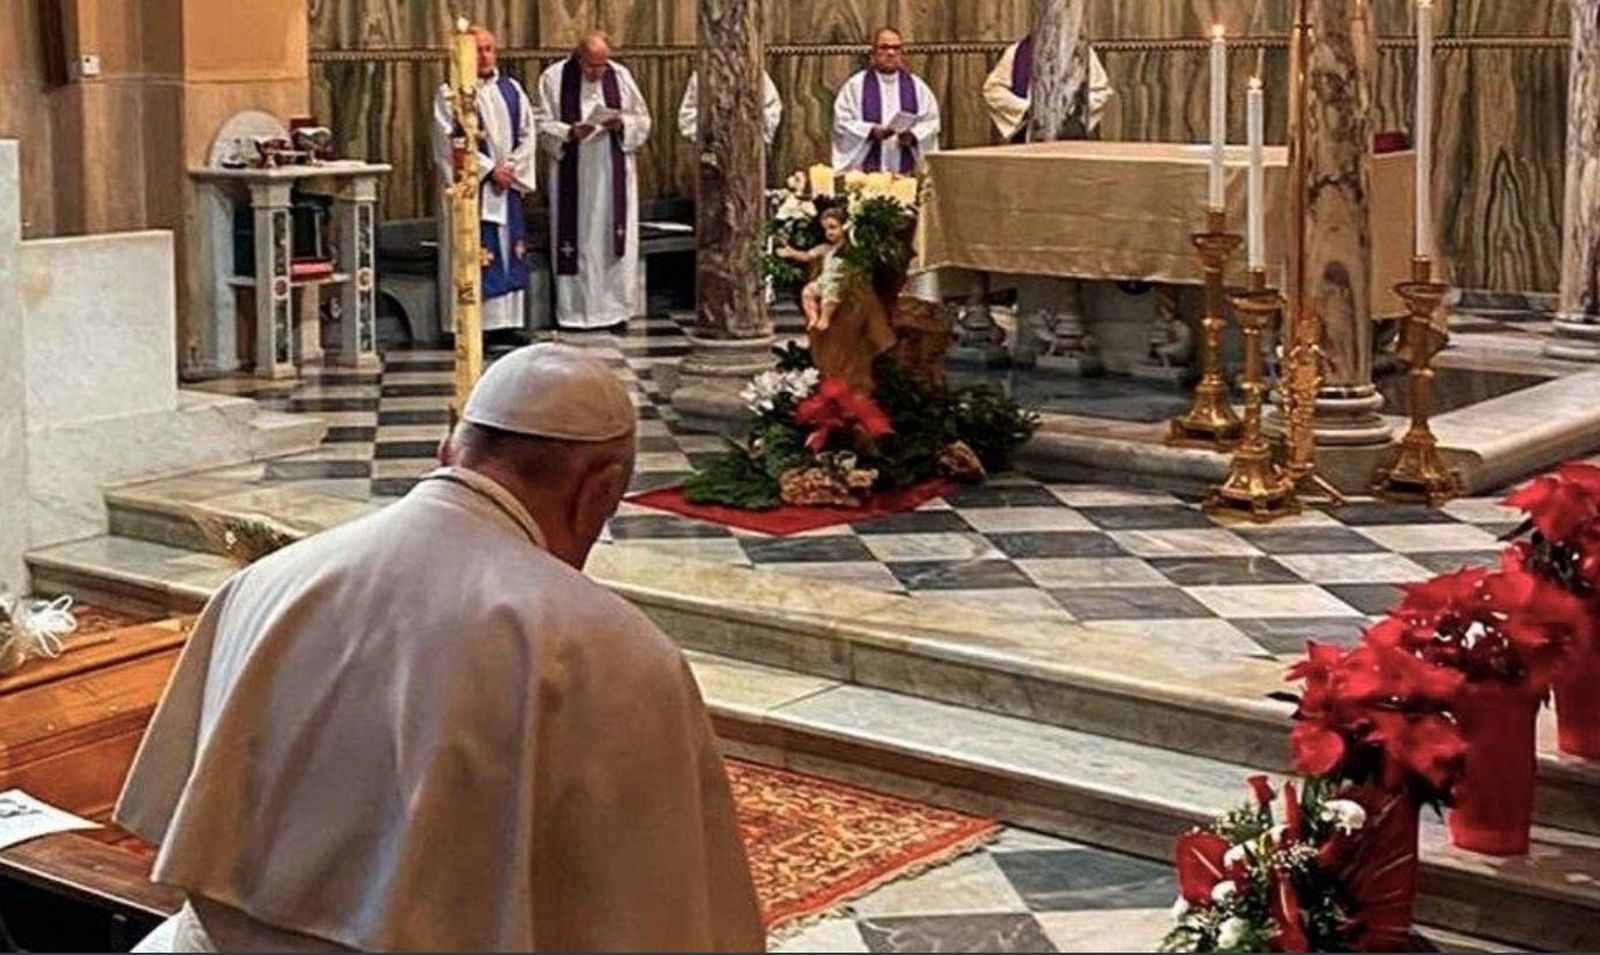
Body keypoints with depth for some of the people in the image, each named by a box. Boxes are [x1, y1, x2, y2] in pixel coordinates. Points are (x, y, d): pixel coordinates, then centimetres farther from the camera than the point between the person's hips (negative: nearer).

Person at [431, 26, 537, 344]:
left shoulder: (512, 89, 11)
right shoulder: (450, 93, -4)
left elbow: (527, 134, 8)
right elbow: (451, 140, -12)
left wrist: (510, 167, -7)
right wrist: (489, 169, -15)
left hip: (506, 184, 5)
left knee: (510, 252, 5)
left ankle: (506, 321, 11)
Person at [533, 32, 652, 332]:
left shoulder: (620, 75, 5)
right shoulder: (554, 78, -1)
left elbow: (642, 120, 9)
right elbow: (541, 124, -1)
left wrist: (622, 124, -11)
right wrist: (570, 133, -18)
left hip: (613, 173, 2)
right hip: (572, 174, -2)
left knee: (615, 239, 1)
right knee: (577, 242, -1)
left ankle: (616, 309, 8)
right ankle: (575, 311, 7)